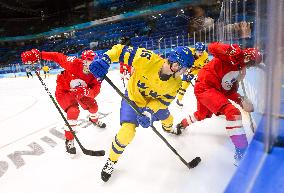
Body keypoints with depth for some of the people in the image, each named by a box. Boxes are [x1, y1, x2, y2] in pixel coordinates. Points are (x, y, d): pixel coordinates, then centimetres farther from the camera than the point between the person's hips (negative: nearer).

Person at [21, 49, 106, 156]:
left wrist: (85, 91, -48)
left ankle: (94, 119, 49)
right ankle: (69, 139, -8)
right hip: (63, 90, -5)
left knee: (93, 105, 10)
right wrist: (38, 54, -33)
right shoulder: (73, 63, -32)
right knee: (74, 111, -25)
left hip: (80, 91, 5)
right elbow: (57, 56, -25)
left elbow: (96, 90, -29)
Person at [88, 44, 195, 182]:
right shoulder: (148, 60, -37)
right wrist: (104, 60, -48)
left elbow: (163, 101, -16)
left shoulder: (175, 83, -21)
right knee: (127, 132, -20)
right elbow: (121, 50, -31)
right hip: (133, 98, -5)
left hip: (154, 102, 5)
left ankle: (168, 128, 71)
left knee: (167, 118, 27)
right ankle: (111, 161, 9)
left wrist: (149, 112, -34)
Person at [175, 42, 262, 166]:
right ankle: (241, 152, -14)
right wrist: (232, 54, -32)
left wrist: (239, 99, -3)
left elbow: (229, 90, 13)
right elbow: (212, 47, -23)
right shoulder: (236, 53, -8)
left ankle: (182, 124, 58)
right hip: (205, 86, -11)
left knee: (202, 114, 32)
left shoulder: (241, 70, 17)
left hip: (215, 89, 11)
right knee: (233, 112, -19)